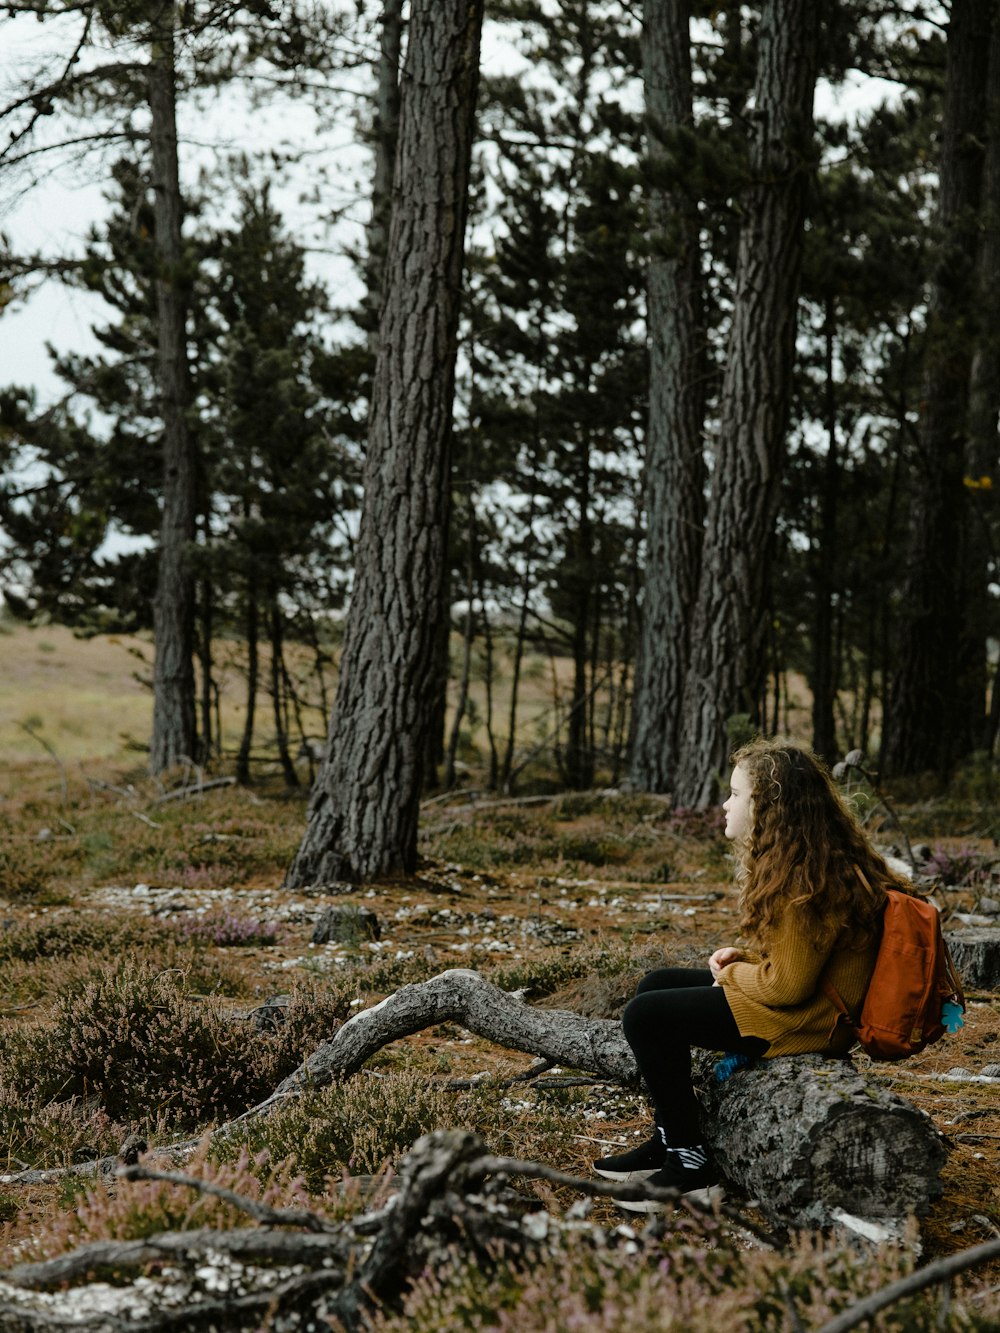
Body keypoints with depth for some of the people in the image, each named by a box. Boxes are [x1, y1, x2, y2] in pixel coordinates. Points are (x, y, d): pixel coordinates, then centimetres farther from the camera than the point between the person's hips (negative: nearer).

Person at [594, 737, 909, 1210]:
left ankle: (690, 1164, -8)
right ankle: (668, 1140, 18)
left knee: (646, 1016, -15)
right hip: (795, 995, 11)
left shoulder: (806, 881, -24)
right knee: (656, 984, 17)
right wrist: (742, 958, 2)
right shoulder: (796, 860, 8)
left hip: (807, 1019, -11)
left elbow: (787, 983, -25)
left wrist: (732, 974, -7)